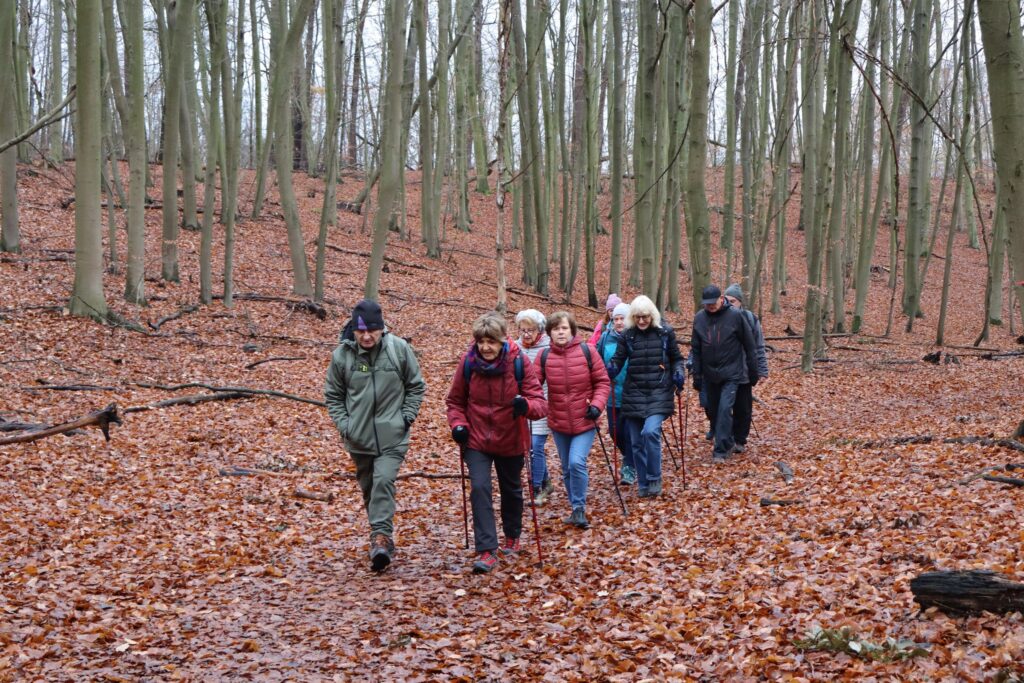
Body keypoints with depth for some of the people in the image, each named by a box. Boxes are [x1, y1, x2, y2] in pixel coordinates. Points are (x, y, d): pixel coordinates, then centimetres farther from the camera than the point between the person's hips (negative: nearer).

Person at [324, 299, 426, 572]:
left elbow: (416, 386, 4)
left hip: (392, 436, -2)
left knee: (384, 481, -18)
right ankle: (384, 535, 30)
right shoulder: (342, 354, -7)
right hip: (359, 438, 2)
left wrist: (406, 417, -4)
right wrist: (344, 425, -4)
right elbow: (333, 395, 5)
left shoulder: (399, 348, -9)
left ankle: (381, 537, -18)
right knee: (369, 488, 13)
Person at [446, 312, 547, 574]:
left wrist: (526, 405, -39)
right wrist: (458, 424, -14)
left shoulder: (519, 363, -16)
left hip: (510, 441, 0)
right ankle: (487, 550, -12)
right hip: (476, 441, 0)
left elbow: (540, 402, -17)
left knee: (512, 491, 17)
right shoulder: (468, 362, -12)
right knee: (479, 488, -16)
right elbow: (455, 401, 3)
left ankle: (512, 537, 43)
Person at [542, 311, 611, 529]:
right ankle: (577, 509, 30)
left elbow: (602, 382, -4)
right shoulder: (544, 356, -5)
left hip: (585, 421, -3)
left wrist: (597, 405, -17)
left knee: (577, 462, -18)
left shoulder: (587, 351, -9)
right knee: (567, 469, 13)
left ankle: (579, 508, -2)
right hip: (558, 423, 3)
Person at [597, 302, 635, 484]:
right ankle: (629, 460, 38)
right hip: (613, 394, 4)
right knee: (615, 431, 12)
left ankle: (630, 468, 14)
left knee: (630, 432, -1)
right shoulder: (606, 337, 1)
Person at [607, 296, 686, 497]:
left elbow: (676, 358, 9)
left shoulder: (665, 332, -2)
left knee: (650, 431, -23)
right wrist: (610, 371, -19)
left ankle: (654, 479, -7)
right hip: (634, 393, 3)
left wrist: (679, 374, -9)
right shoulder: (628, 335, 1)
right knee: (637, 442, 5)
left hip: (659, 392, -3)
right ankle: (644, 485, 19)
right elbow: (618, 359, 2)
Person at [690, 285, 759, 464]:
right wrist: (697, 375, 6)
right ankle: (726, 443, 30)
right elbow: (696, 349, 7)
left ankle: (721, 450, -11)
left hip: (731, 373, -4)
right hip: (710, 374, 4)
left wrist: (753, 373, 1)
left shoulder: (735, 316, -10)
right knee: (713, 410, 12)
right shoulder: (699, 318, 0)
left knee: (725, 409, -15)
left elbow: (749, 345, -2)